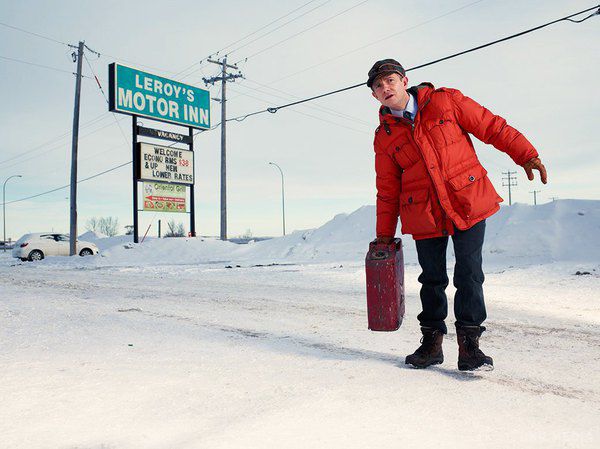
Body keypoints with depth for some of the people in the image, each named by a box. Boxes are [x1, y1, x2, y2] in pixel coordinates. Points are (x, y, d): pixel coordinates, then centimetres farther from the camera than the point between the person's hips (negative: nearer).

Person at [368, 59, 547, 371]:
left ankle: (469, 342, 12)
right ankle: (431, 340, 25)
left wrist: (526, 155, 0)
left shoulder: (445, 101, 0)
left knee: (469, 275, -1)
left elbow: (491, 126, 4)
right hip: (423, 214, 2)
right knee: (432, 279, 9)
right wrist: (384, 234, 9)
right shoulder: (384, 136, 4)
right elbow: (387, 190, 8)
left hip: (468, 203, -1)